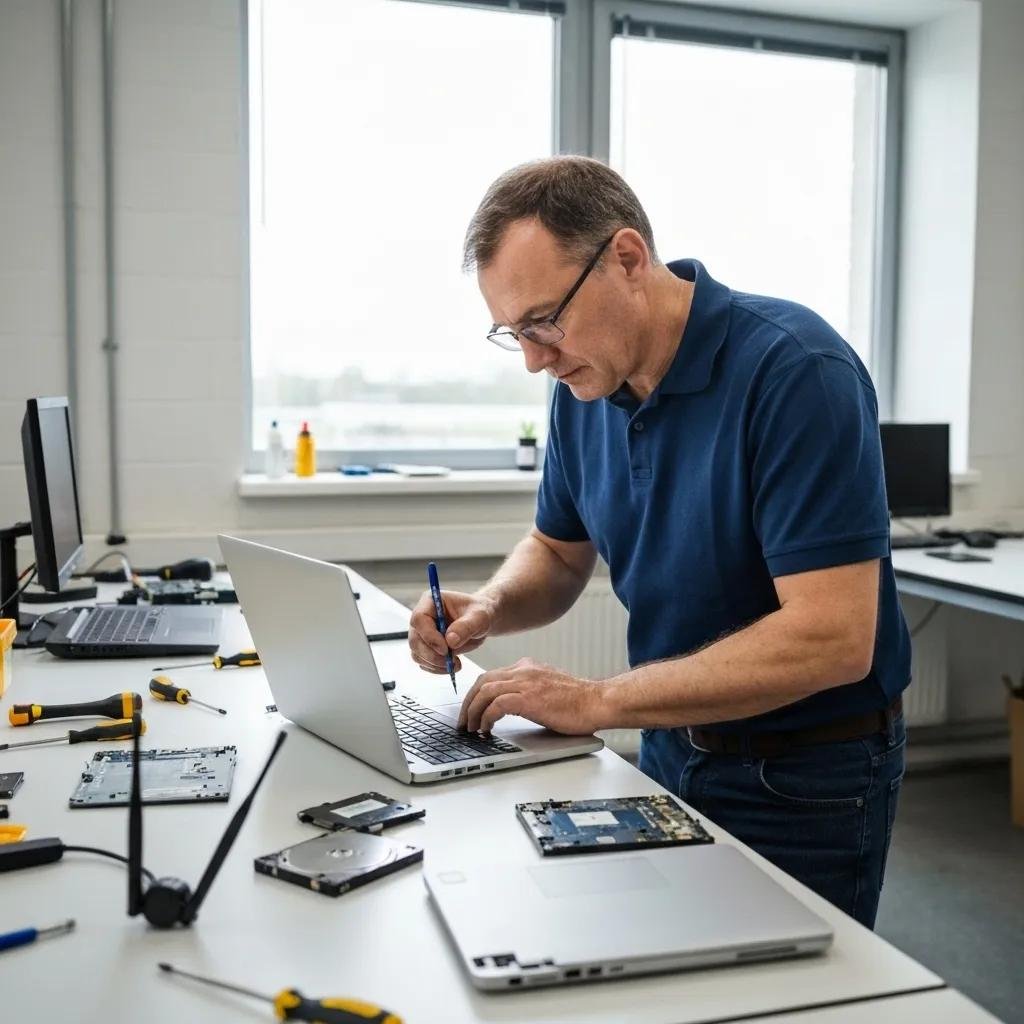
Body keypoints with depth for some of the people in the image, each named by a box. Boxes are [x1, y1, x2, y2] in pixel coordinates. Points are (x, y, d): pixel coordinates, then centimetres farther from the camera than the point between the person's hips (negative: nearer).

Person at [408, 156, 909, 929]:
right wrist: (489, 610, -13)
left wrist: (596, 702, -26)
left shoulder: (795, 370, -25)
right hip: (672, 748, 7)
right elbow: (558, 553, 10)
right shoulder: (587, 384, -4)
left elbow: (832, 638, -30)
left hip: (809, 779, -6)